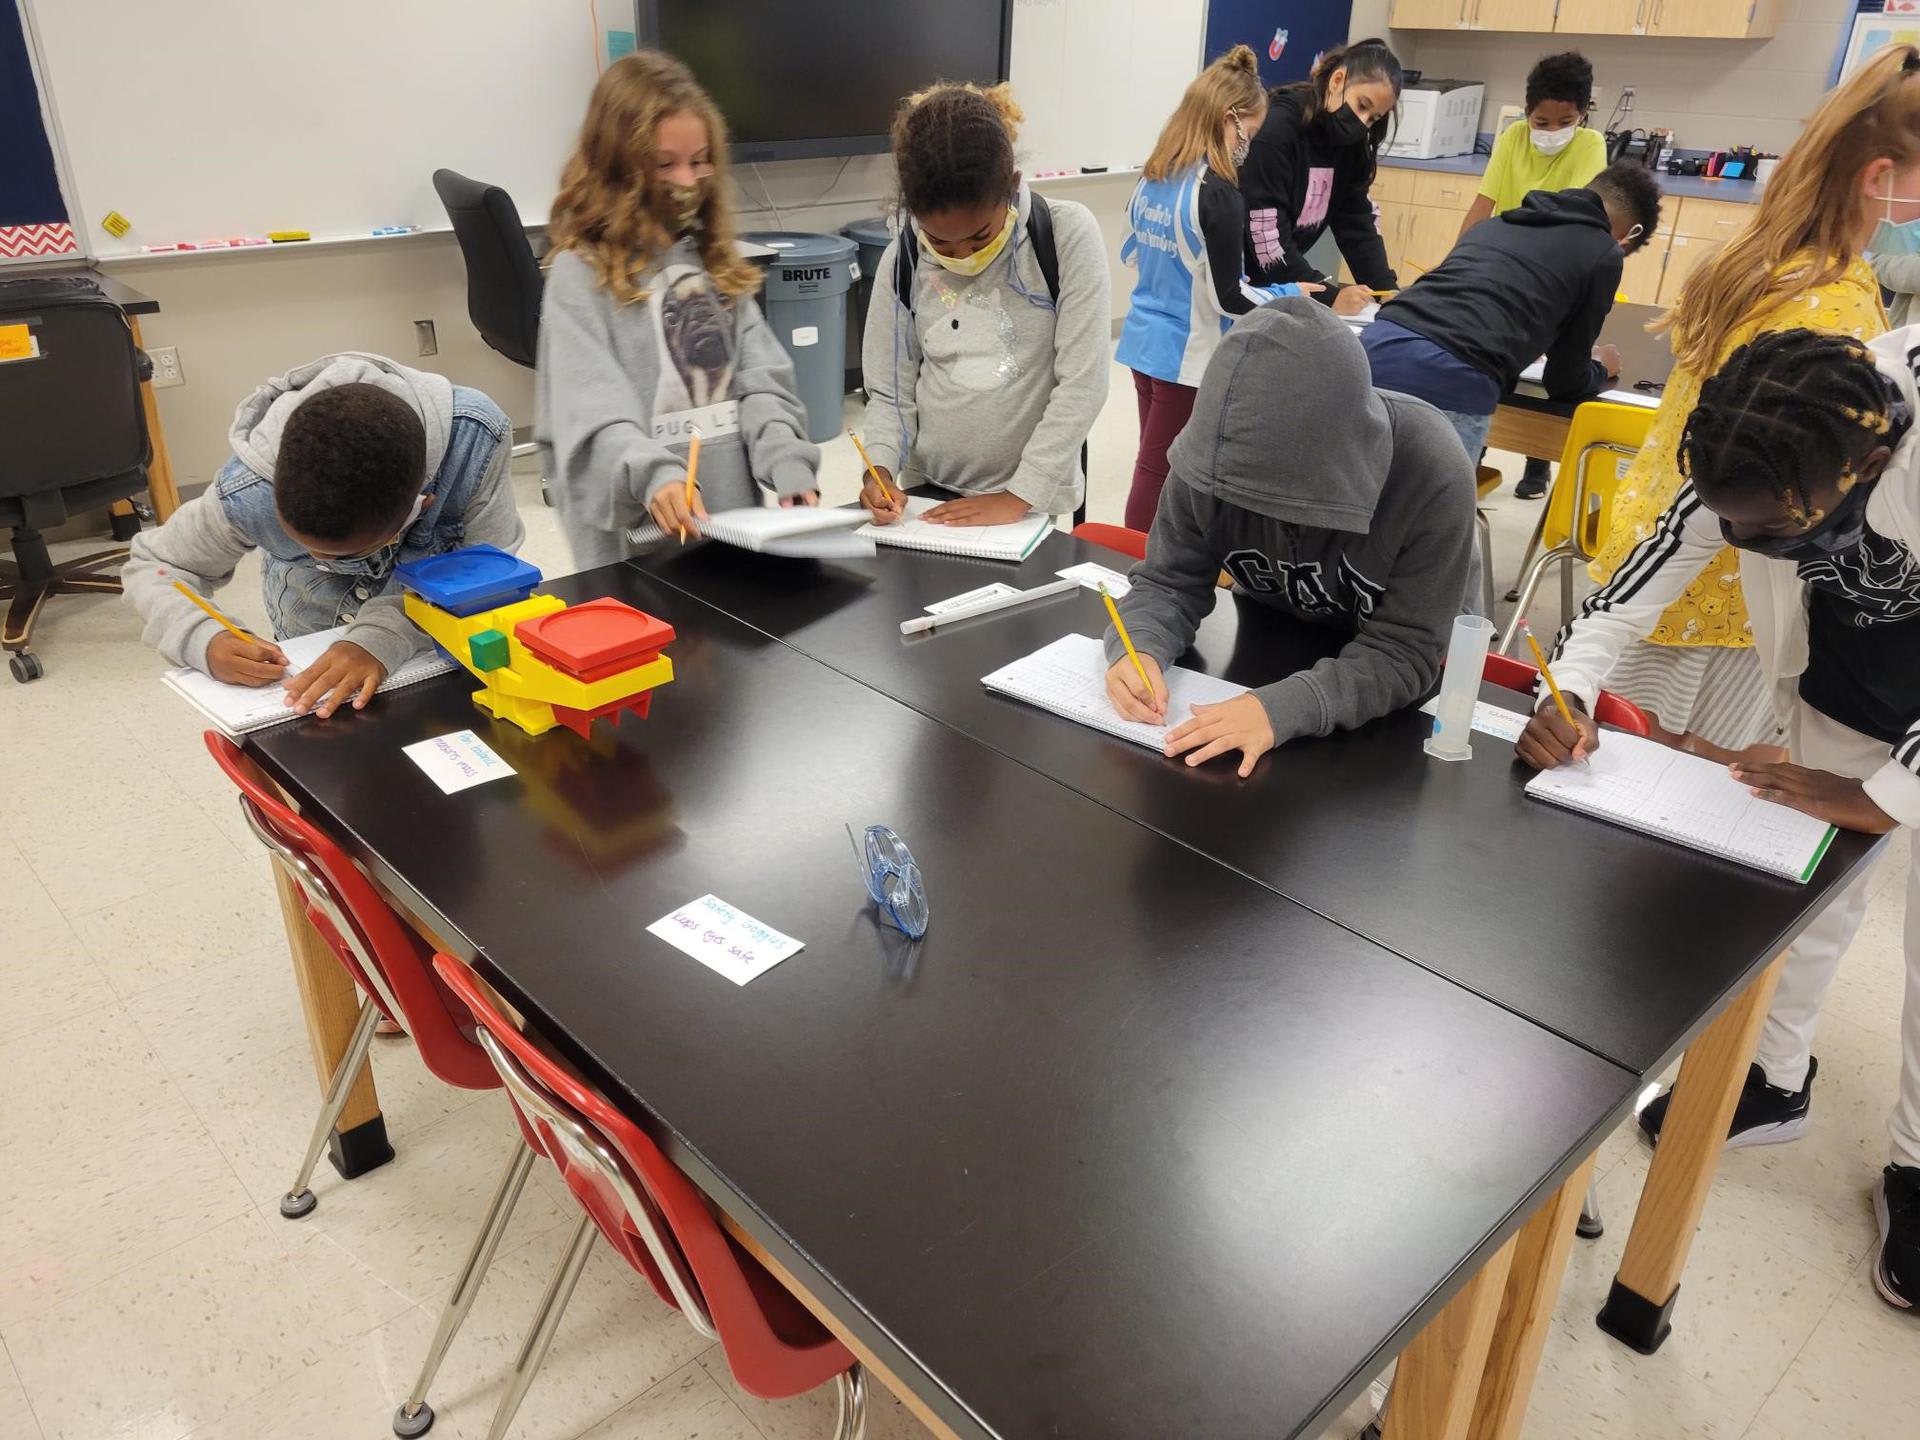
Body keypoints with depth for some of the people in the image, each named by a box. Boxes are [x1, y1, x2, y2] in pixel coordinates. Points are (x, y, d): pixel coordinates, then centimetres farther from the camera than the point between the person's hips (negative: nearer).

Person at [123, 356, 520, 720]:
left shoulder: (475, 438, -35)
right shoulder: (251, 494, -30)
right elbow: (152, 567, -13)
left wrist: (383, 635, -44)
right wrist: (207, 642, -33)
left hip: (440, 654, 0)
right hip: (314, 662, 0)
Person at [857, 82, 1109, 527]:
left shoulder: (1068, 234, -12)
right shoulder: (903, 259, -3)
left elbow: (1083, 383, -14)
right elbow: (890, 391, 3)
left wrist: (1020, 495, -17)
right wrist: (881, 469, -16)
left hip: (1032, 502, -2)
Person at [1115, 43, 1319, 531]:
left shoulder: (1151, 178, 4)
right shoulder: (1217, 193, -20)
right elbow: (1228, 298, -18)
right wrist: (1292, 295, -5)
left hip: (1144, 340, 8)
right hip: (1188, 353, -8)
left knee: (1157, 461, 19)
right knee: (1160, 468, 3)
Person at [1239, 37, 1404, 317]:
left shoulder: (1350, 141, 2)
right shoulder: (1273, 129, -22)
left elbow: (1357, 220, 2)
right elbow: (1265, 236, -27)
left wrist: (1387, 289, -11)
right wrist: (1328, 297, -27)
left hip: (1278, 284, 7)